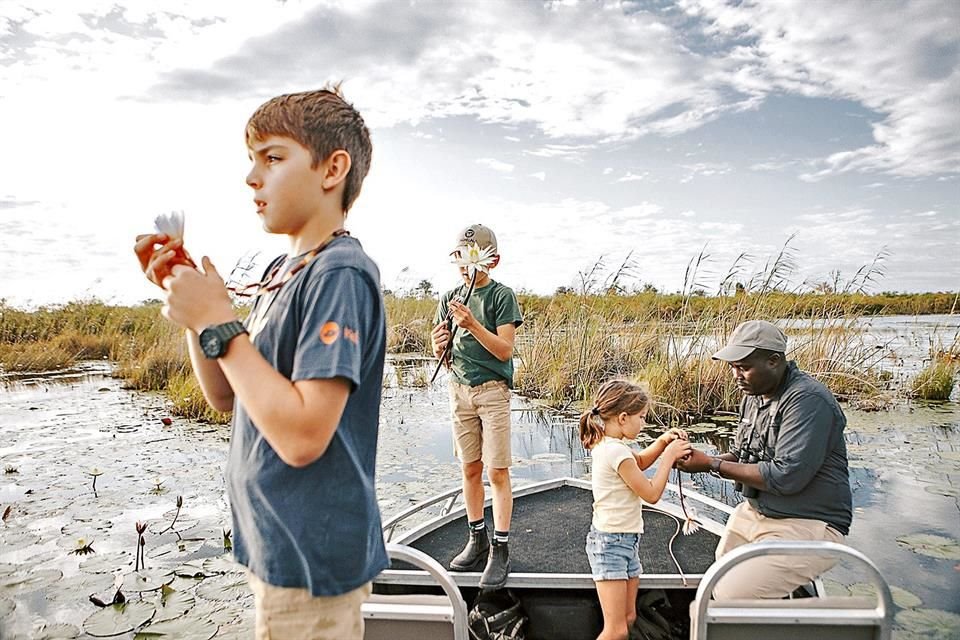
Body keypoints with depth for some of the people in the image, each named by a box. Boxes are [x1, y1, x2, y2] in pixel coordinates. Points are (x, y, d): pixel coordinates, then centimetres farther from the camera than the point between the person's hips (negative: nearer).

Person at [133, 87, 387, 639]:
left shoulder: (341, 275, -22)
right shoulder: (282, 271, 7)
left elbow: (302, 436, -29)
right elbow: (227, 397, 9)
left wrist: (219, 323, -22)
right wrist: (188, 302, -2)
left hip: (311, 559, -8)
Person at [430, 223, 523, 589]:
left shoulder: (502, 296, -4)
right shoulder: (449, 298, 10)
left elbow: (505, 350, -12)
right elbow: (442, 354, 12)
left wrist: (473, 325, -25)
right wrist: (438, 345, -11)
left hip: (492, 389, -5)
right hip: (459, 388, 5)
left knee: (497, 472, -3)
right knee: (470, 470, 10)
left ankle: (500, 551, 5)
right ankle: (476, 542, 23)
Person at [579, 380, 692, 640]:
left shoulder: (608, 444, 6)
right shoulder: (617, 452, -22)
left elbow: (639, 462, 24)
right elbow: (652, 493, -15)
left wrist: (663, 441, 8)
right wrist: (669, 455, -8)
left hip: (626, 540, 10)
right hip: (610, 543, -10)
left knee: (628, 618, 19)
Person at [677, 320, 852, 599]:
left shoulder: (808, 400, -22)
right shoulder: (754, 395, 7)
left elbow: (786, 477, -27)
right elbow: (741, 456, 14)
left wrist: (713, 465, -20)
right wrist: (701, 460, -7)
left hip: (806, 525, -9)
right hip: (754, 512, 9)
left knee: (732, 597, -18)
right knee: (718, 587, 13)